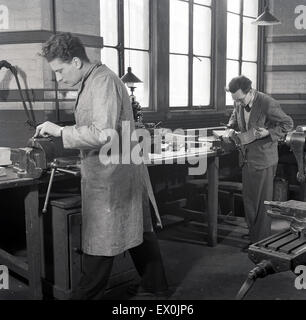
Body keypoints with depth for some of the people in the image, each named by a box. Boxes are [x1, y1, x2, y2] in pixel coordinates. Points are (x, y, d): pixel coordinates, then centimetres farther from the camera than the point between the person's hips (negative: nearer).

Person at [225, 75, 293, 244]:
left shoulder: (268, 104, -20)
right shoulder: (239, 103, -1)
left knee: (262, 202, 2)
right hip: (247, 159, 7)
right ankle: (253, 236, 29)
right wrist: (231, 128, 1)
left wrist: (268, 132, -23)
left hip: (263, 160, -7)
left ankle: (263, 242, 15)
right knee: (248, 199, 14)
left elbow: (288, 124, -9)